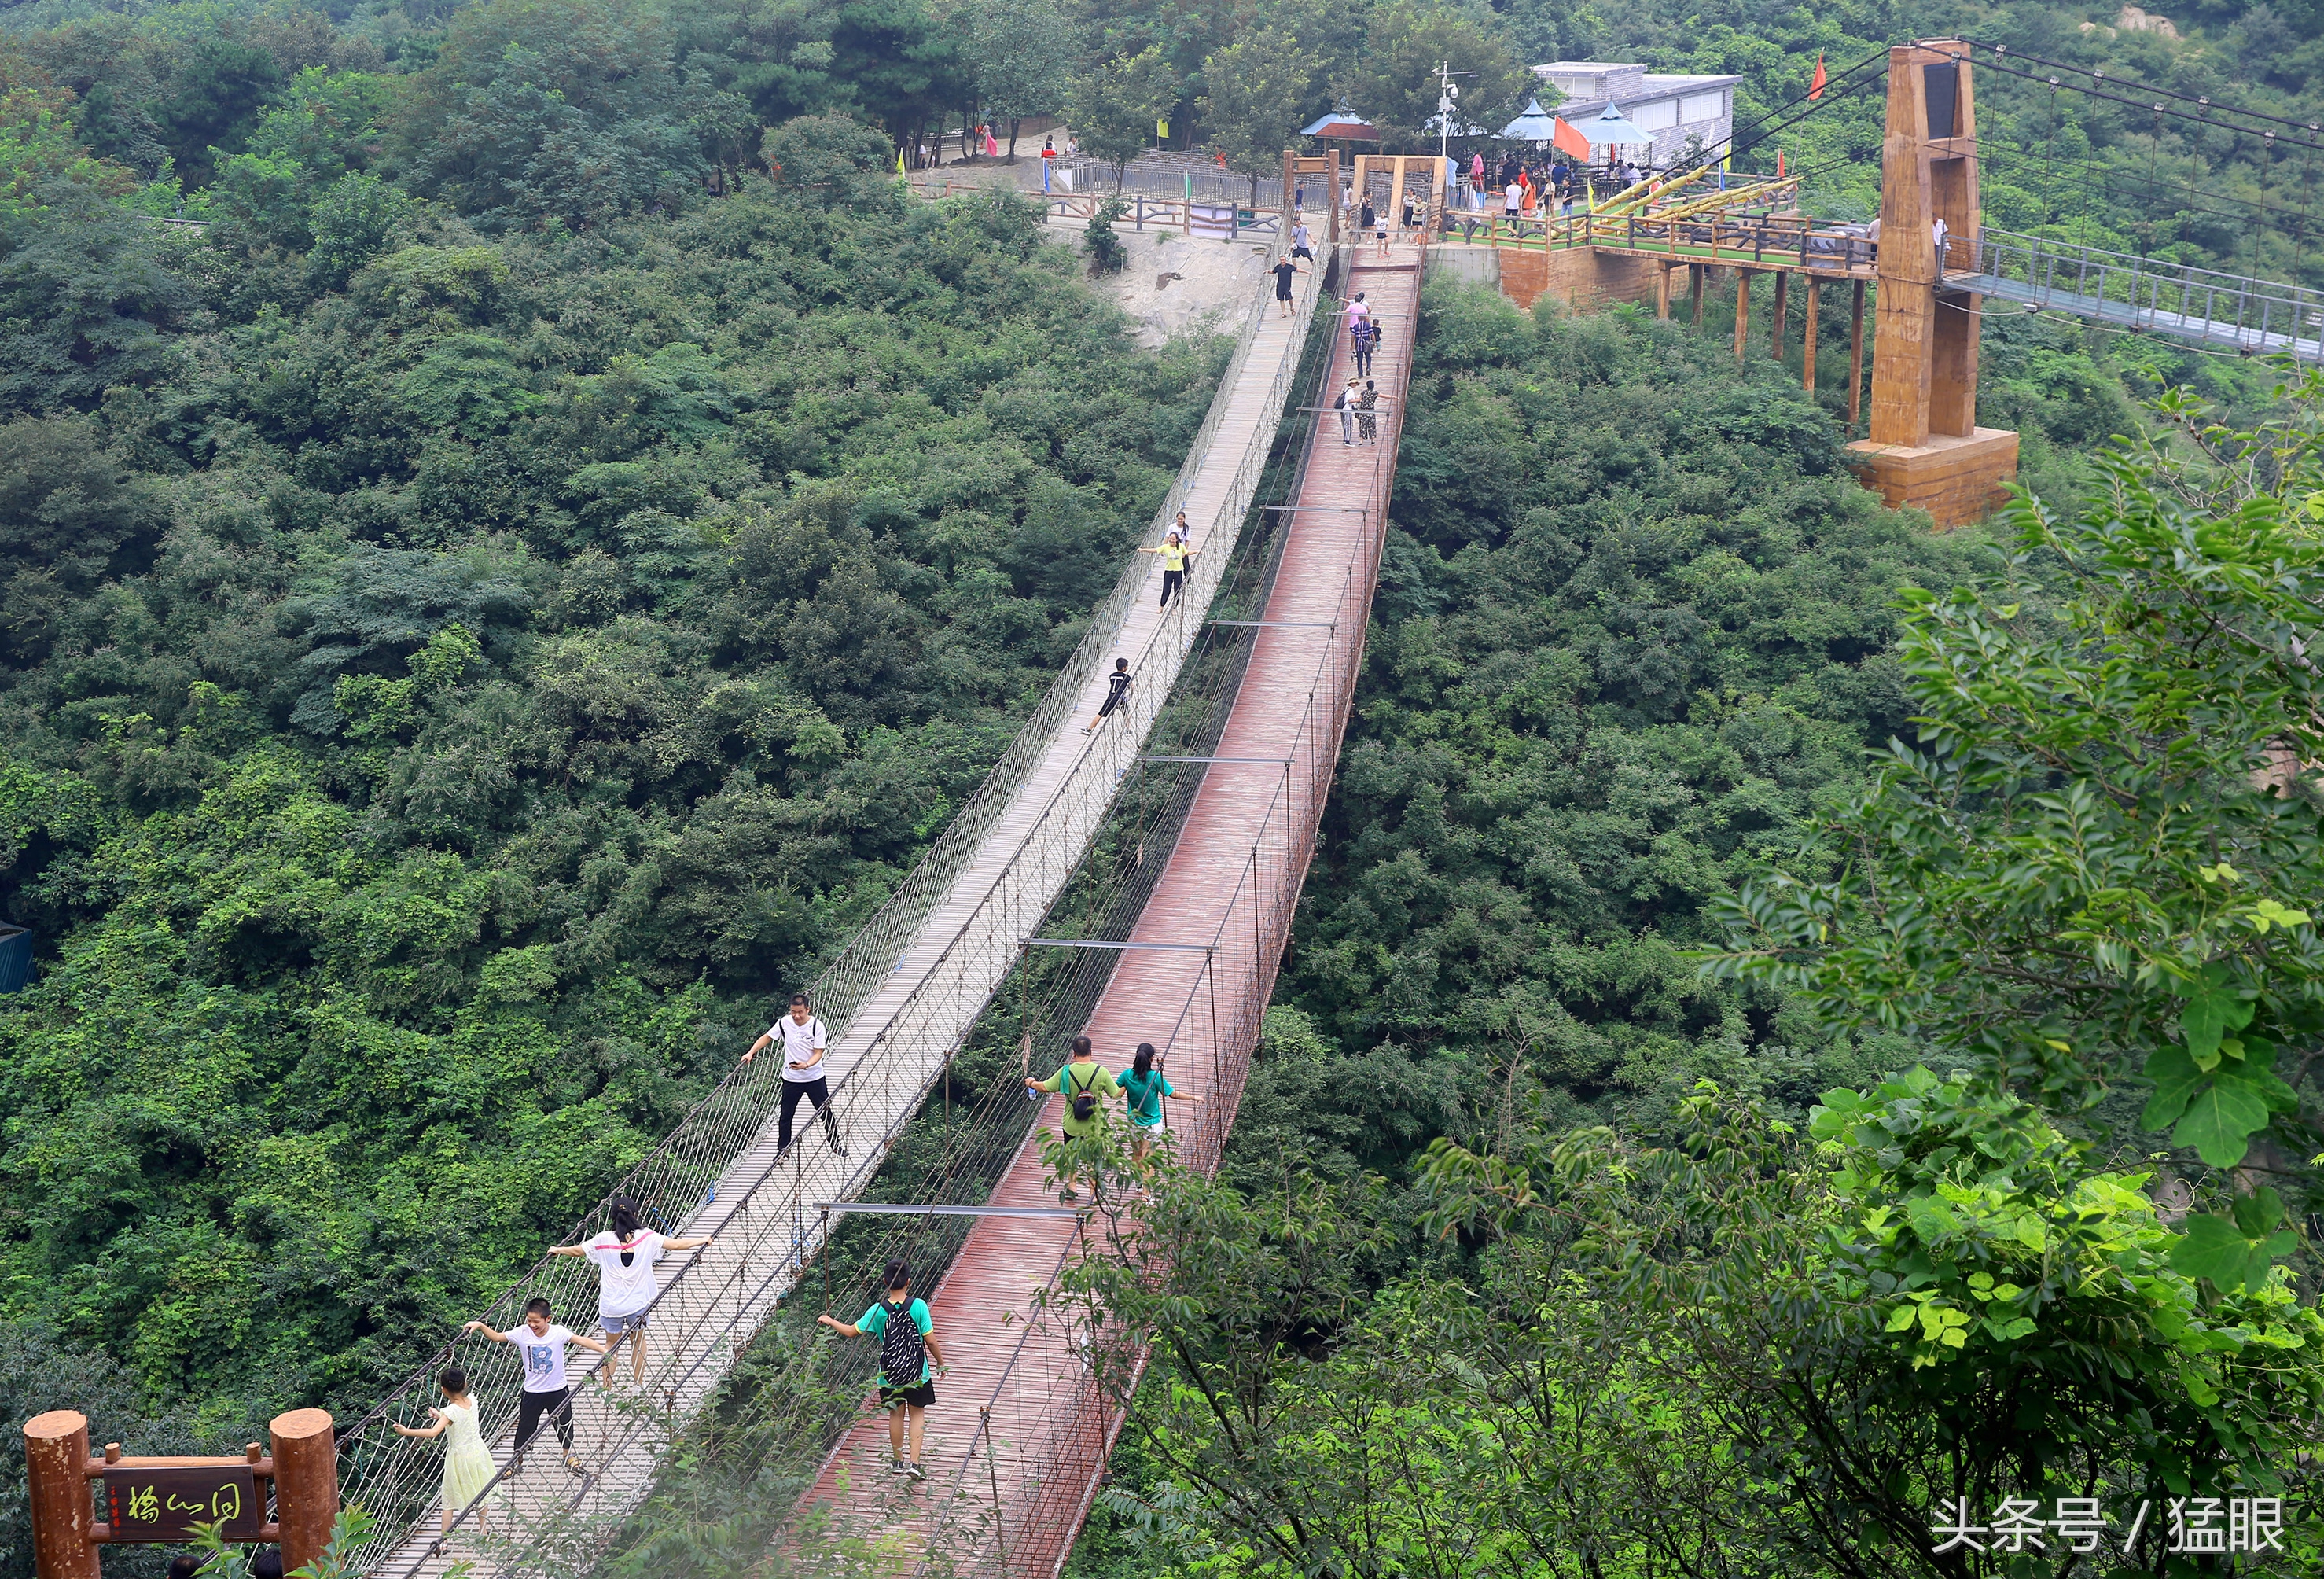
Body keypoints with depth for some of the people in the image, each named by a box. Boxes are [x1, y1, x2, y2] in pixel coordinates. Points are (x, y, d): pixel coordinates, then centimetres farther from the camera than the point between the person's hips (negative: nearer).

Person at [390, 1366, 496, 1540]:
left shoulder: (450, 1411, -24)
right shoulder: (472, 1402, -7)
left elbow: (433, 1432, -37)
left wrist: (406, 1431, -37)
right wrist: (440, 1416, 13)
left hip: (459, 1457, -6)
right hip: (477, 1451, 6)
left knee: (449, 1499, 8)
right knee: (480, 1493, 22)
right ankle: (482, 1530, 36)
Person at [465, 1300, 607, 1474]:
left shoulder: (558, 1332, -17)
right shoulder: (522, 1333, -12)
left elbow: (582, 1340, -22)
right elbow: (497, 1337, -6)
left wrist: (604, 1350, -33)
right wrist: (480, 1326, -21)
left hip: (558, 1390, 0)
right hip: (532, 1392, 1)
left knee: (565, 1425, 15)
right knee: (525, 1428, 11)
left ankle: (569, 1458, 37)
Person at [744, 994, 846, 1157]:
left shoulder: (817, 1026, -14)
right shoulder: (784, 1022, -7)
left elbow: (818, 1053, -15)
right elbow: (767, 1037, 7)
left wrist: (806, 1065, -33)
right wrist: (751, 1053, -4)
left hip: (815, 1078, -2)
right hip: (791, 1079, 2)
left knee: (825, 1112, 6)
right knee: (786, 1115, 7)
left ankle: (836, 1145, 22)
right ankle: (782, 1149, 20)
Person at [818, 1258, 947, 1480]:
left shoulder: (879, 1310, -12)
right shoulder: (918, 1306, -17)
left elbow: (852, 1331, -4)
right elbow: (930, 1340, -12)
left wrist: (830, 1321, 13)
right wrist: (941, 1363, 4)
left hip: (890, 1374, 1)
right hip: (916, 1372, -1)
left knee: (896, 1414, 19)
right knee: (917, 1413, 14)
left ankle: (898, 1461, 30)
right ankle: (914, 1463, 6)